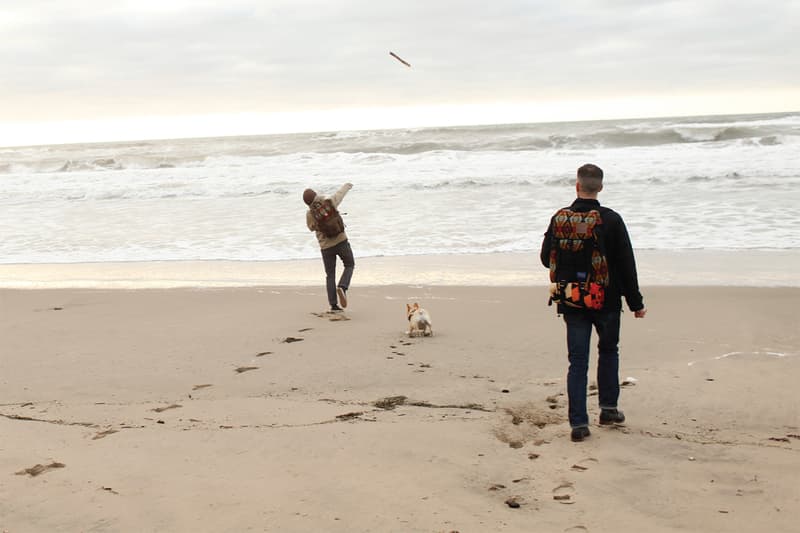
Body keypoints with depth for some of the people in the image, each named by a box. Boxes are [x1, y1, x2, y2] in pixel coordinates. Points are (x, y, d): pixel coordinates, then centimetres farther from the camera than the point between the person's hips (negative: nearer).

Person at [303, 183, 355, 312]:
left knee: (330, 275, 11)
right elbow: (340, 193, 11)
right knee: (349, 265, 19)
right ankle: (342, 287, -7)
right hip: (341, 241, -1)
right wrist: (346, 186, 32)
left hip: (326, 246, 1)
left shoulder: (309, 214, -8)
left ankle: (334, 305, 5)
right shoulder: (329, 202, -10)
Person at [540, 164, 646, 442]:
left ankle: (578, 422, 0)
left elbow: (547, 259, 4)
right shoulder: (611, 220, -10)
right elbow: (626, 264, -6)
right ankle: (608, 408, 27)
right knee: (608, 351, 22)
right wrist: (636, 302, 1)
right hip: (607, 301, -1)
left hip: (572, 302, 1)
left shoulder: (560, 219, -4)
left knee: (577, 361, 4)